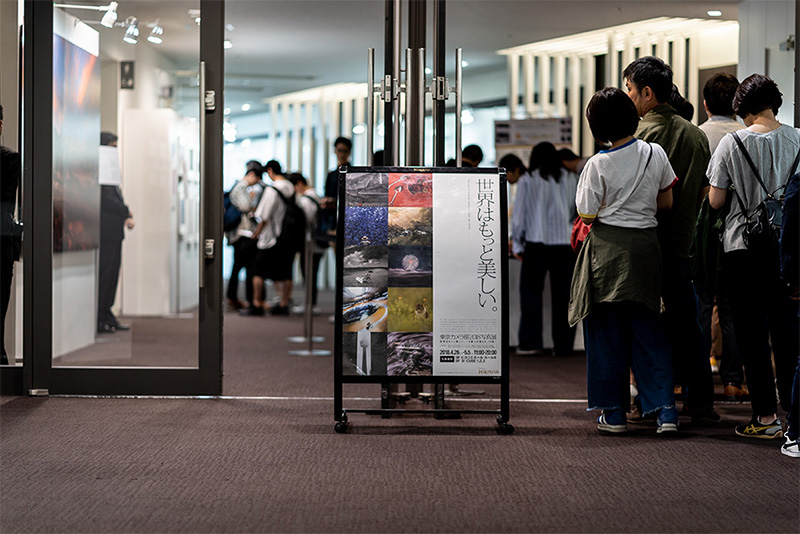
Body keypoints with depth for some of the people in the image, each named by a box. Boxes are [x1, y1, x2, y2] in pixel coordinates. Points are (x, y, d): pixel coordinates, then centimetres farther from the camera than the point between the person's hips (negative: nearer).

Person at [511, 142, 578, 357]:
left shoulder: (527, 181, 2)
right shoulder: (570, 179, 8)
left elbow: (518, 215, 3)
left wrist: (517, 244, 10)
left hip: (537, 243, -2)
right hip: (565, 243, 2)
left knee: (531, 291, 6)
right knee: (563, 294, 5)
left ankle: (530, 342, 2)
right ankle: (564, 345, 6)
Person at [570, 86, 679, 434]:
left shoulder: (598, 165, -11)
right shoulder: (655, 154, 0)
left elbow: (587, 214, -7)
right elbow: (666, 202, 9)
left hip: (607, 247, -3)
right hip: (646, 245, 4)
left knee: (607, 331, 6)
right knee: (647, 330, 10)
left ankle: (613, 412, 8)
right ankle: (665, 409, 2)